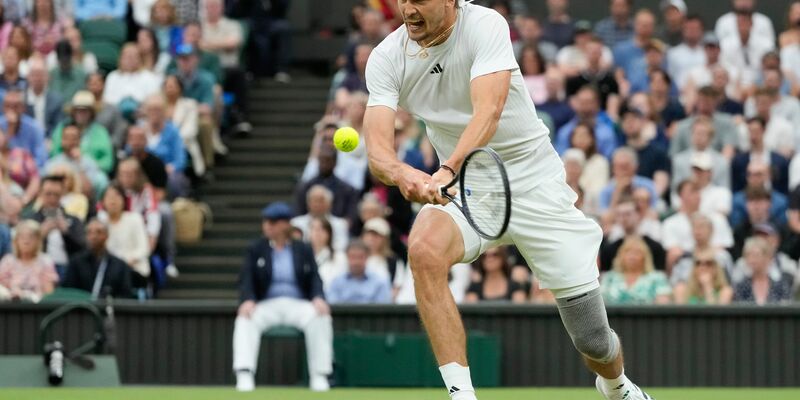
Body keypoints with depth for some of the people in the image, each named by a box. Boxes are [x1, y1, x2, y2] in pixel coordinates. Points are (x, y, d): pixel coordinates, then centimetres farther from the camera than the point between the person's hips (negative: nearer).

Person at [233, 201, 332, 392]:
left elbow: (314, 279, 4)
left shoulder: (303, 250, 12)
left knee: (319, 316, -32)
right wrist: (247, 300, -22)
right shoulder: (255, 249, 10)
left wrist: (318, 298, -19)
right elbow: (246, 279, 0)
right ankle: (244, 375, -41)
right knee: (246, 319, -33)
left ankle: (319, 376, -27)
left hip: (298, 305, 0)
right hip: (266, 305, 0)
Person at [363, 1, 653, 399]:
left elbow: (488, 110, -35)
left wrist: (449, 169, -52)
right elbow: (378, 149, -20)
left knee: (594, 343, 0)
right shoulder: (387, 58, -10)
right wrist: (402, 173, -44)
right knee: (424, 248, -34)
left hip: (535, 183, -2)